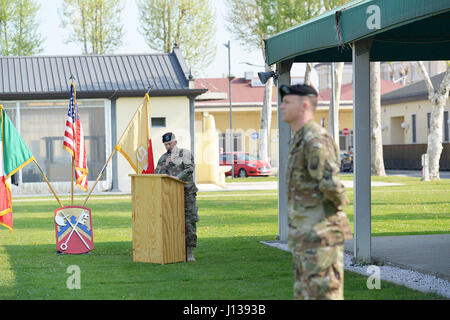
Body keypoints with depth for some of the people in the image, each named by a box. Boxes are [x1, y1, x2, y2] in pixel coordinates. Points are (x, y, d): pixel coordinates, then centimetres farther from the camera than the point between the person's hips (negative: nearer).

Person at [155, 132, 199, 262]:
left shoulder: (184, 153, 1)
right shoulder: (163, 158, 15)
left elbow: (189, 169, -13)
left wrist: (177, 177, -24)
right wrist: (165, 165, -6)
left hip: (186, 192, -4)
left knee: (189, 222, -8)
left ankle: (190, 252, -5)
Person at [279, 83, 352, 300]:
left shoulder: (316, 140, -15)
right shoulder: (301, 140, 18)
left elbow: (330, 183, -25)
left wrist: (339, 202, -7)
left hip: (321, 234, -10)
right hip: (305, 237, 10)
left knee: (324, 296, -8)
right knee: (305, 297, 13)